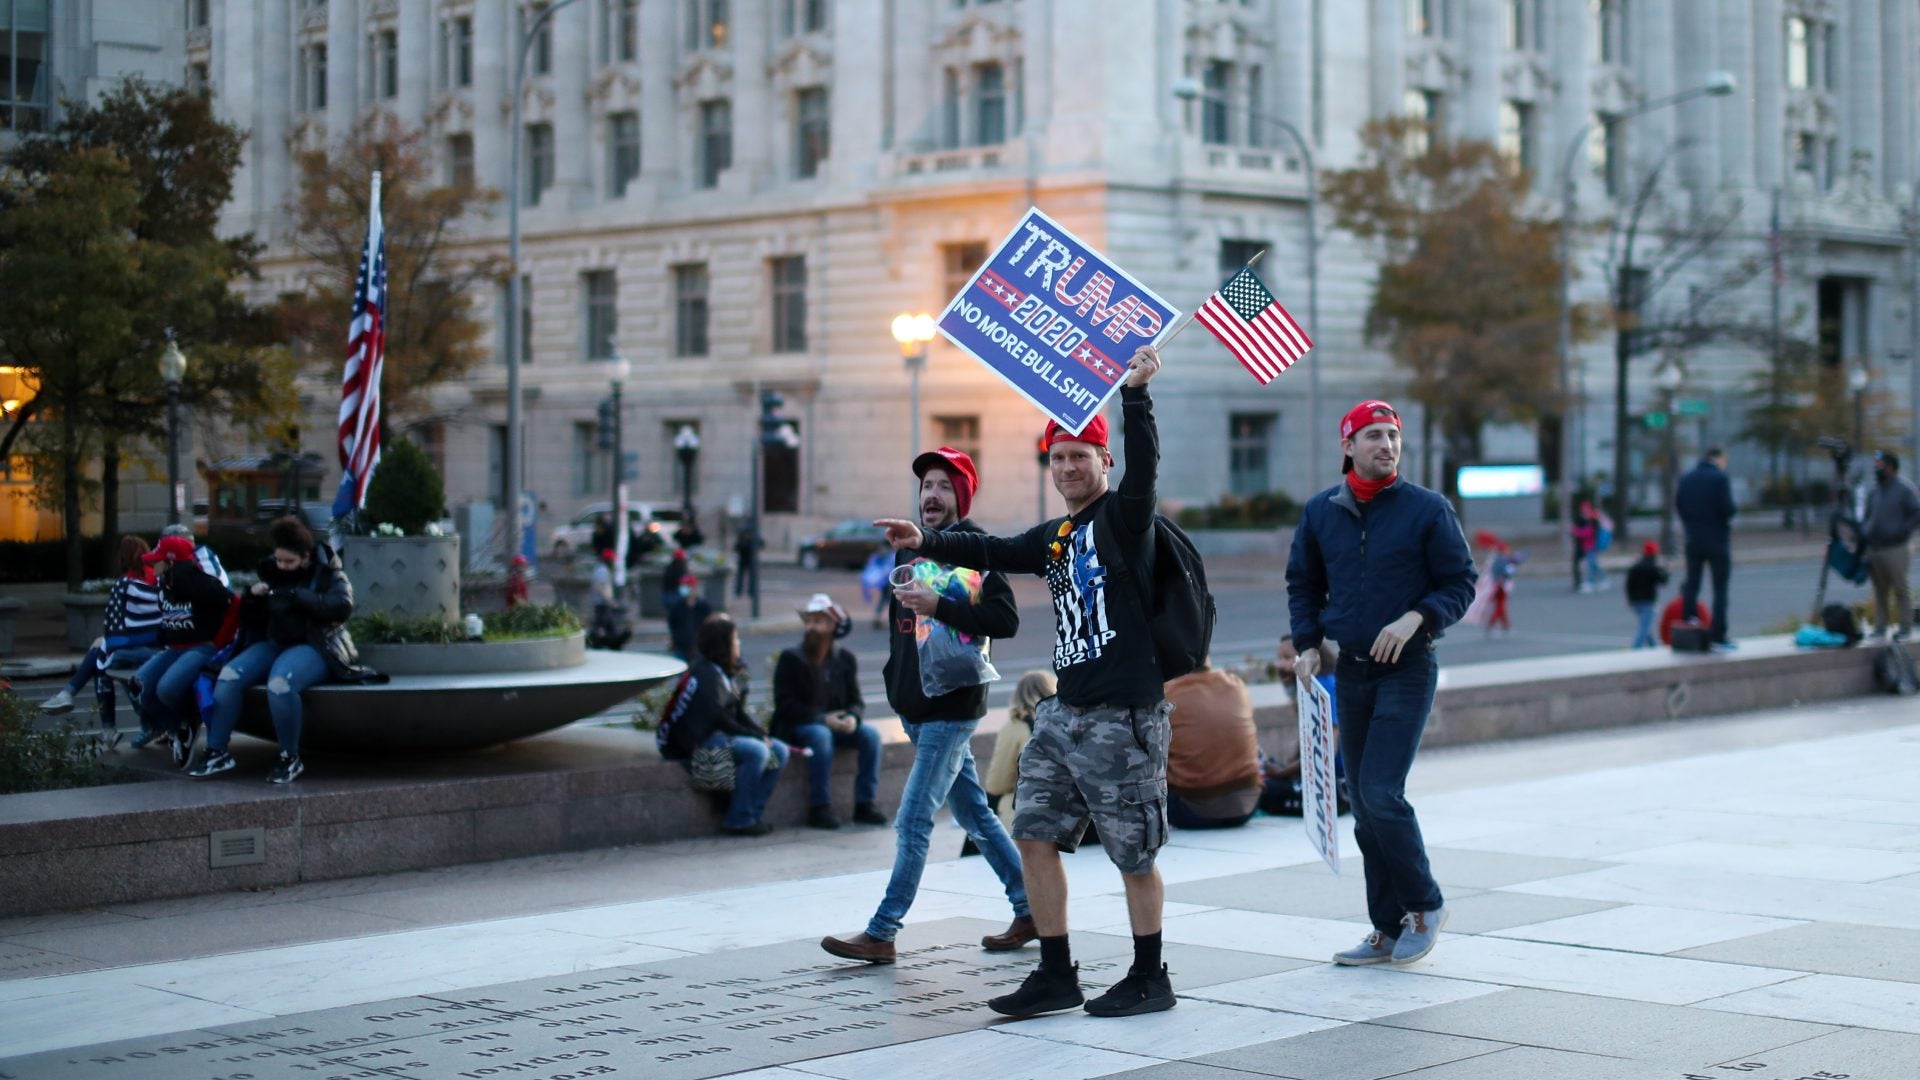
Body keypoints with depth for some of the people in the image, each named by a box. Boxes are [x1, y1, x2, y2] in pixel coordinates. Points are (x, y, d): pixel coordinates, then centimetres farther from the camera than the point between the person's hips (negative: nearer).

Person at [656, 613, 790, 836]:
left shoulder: (728, 673, 15)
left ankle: (753, 814, -6)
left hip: (724, 735, 10)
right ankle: (739, 821, -20)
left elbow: (739, 713, 16)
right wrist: (752, 735, -16)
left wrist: (762, 733, -1)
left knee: (780, 751, -4)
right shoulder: (704, 673, -14)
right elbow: (717, 717, -21)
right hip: (703, 740, -9)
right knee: (757, 751, -29)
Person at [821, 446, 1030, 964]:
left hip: (952, 707, -8)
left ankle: (881, 934, -6)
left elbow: (1006, 619, -21)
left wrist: (939, 606, -26)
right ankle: (1029, 911, 23)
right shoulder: (912, 547, 14)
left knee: (913, 822, -9)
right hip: (914, 705, 8)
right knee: (975, 816, 13)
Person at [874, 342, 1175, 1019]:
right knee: (1034, 837, 6)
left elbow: (1143, 468, -25)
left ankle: (1150, 979, 14)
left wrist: (1134, 394, -38)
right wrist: (928, 543, 27)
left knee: (1134, 855, 1)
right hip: (1064, 713, 8)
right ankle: (1057, 975, 15)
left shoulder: (1123, 517, -7)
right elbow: (999, 553, 31)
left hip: (1125, 718, -8)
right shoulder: (1057, 536, 17)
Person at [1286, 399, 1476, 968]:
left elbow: (1461, 584, -2)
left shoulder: (1427, 509, -5)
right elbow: (1303, 583, 18)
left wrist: (1416, 618, -18)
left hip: (1407, 669, -5)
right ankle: (1389, 930, 16)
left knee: (1380, 794, -15)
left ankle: (1425, 904, 5)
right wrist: (1307, 643, 5)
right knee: (1364, 807, 7)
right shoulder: (1321, 511, 6)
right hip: (1350, 670, 5)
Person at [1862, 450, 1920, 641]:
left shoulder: (1905, 489, -6)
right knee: (1880, 590, 10)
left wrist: (1902, 532, -16)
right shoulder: (1874, 491, 15)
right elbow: (1867, 516, 25)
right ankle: (1880, 627, 15)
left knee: (1901, 589, -2)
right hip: (1874, 549, 6)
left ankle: (1904, 627, 5)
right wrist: (1864, 533, 9)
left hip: (1896, 549, -6)